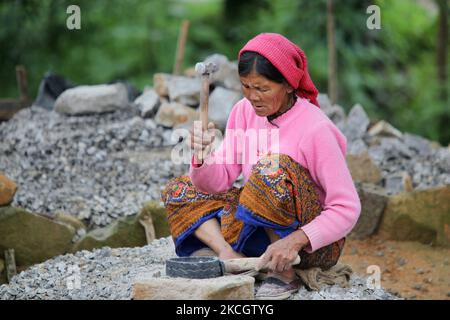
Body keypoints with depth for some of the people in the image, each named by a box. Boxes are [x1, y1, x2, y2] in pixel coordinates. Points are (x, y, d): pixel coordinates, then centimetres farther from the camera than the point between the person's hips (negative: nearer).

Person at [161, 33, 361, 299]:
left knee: (274, 169, -32)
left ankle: (284, 273, -20)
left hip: (315, 244, -7)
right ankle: (229, 256, -23)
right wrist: (203, 156, -24)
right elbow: (219, 181, -2)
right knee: (178, 191, 0)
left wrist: (294, 241, -33)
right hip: (262, 229, 7)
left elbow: (348, 209, -21)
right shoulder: (244, 112, -1)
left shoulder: (315, 129, -19)